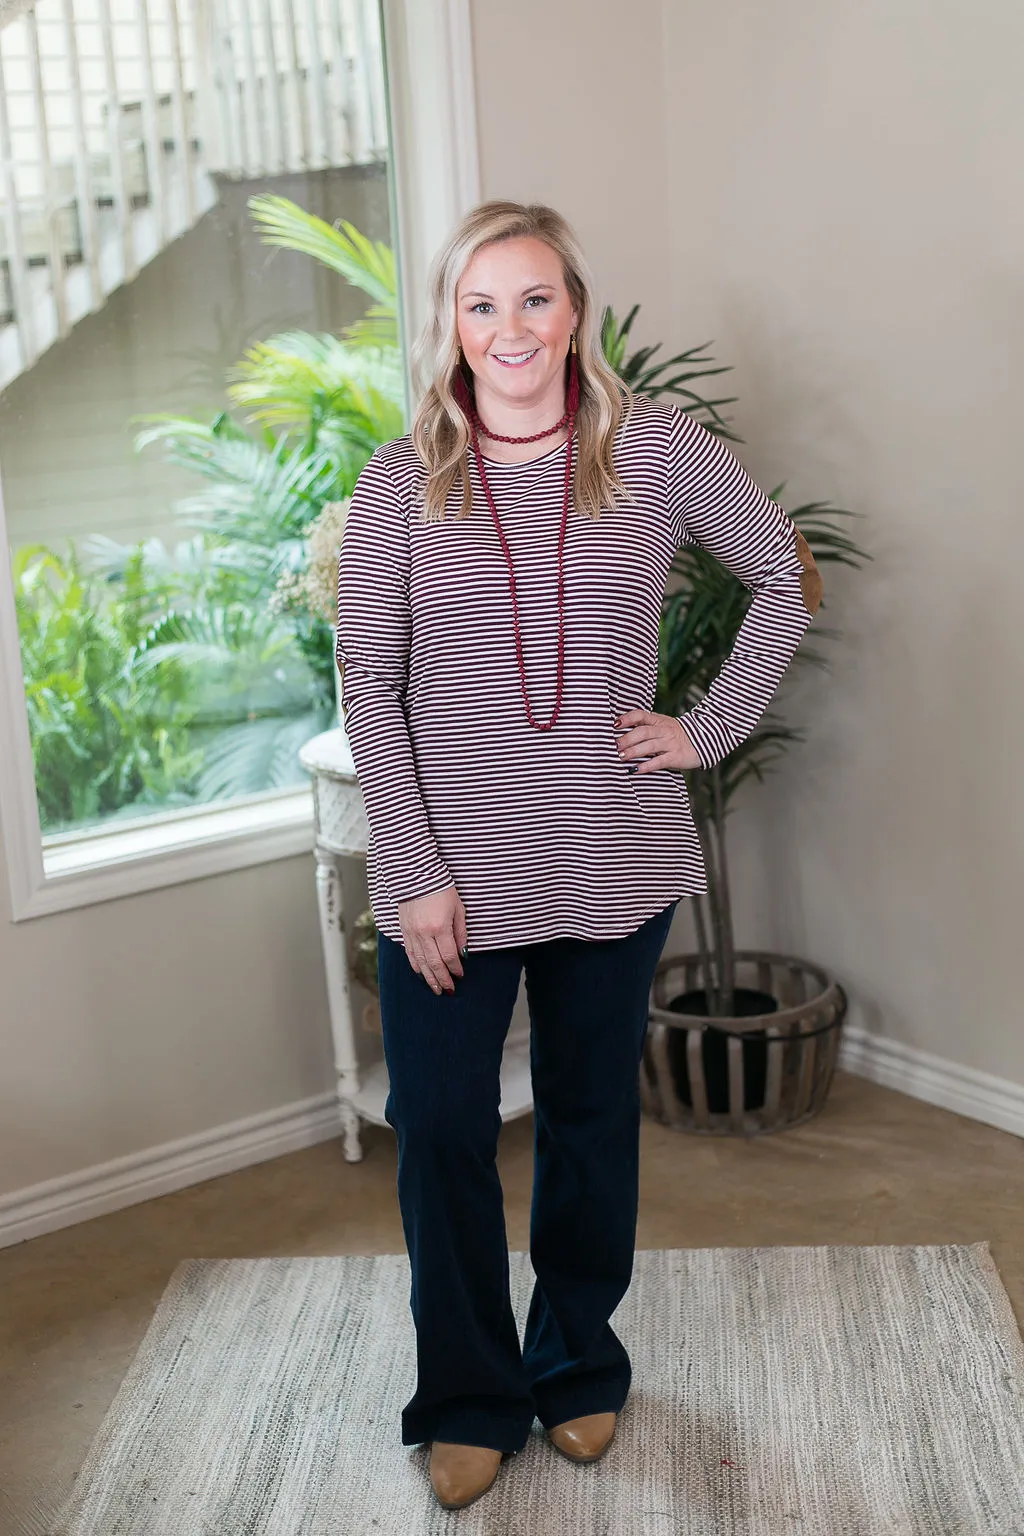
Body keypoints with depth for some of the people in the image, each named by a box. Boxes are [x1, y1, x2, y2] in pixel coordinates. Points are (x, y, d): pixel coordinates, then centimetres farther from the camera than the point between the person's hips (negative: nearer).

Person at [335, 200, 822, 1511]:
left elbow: (787, 576, 9)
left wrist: (712, 726, 0)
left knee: (591, 1119, 15)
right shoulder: (401, 482, -3)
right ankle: (470, 1400, 27)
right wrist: (415, 872, -11)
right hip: (451, 870, 0)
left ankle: (579, 1365, 38)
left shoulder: (656, 451, -2)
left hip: (613, 862, 1)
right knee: (439, 1130, 5)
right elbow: (368, 686, -5)